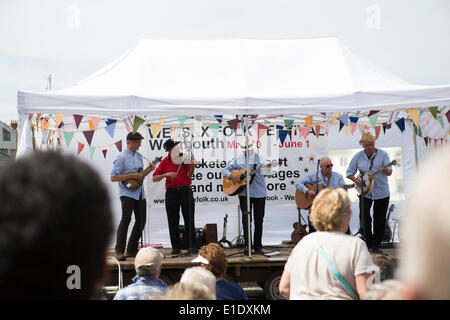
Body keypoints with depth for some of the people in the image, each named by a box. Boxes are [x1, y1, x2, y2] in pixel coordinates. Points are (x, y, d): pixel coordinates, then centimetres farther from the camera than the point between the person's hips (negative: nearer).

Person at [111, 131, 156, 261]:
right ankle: (119, 251, -12)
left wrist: (148, 169, 7)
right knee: (126, 219, -15)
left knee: (141, 220, 8)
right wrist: (132, 175, -18)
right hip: (127, 193, -8)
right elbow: (113, 177, -14)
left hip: (140, 193, 8)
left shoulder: (139, 156, 16)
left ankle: (132, 250, 19)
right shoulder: (122, 157, -8)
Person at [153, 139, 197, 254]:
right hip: (171, 192, 0)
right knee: (173, 221, 4)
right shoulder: (165, 161, 4)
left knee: (189, 220, -1)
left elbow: (189, 176, -2)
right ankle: (176, 246, 15)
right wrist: (166, 174, -13)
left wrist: (192, 167, -20)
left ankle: (192, 246, 4)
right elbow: (154, 179, 1)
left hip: (185, 190, 0)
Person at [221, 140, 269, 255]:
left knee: (259, 220, 6)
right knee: (246, 219, -7)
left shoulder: (258, 158, 4)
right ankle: (248, 245, -6)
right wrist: (231, 175, -12)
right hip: (244, 193, 0)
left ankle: (258, 246, 15)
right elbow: (224, 170, 8)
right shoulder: (238, 160, 8)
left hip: (259, 193, 0)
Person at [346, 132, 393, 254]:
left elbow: (390, 172, -8)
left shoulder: (382, 154, -3)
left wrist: (385, 170, -32)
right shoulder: (358, 156, 2)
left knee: (380, 220, 3)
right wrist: (355, 179, -10)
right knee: (364, 218, -10)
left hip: (382, 192, -1)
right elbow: (349, 172, 10)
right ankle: (368, 242, 4)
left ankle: (376, 245, 15)